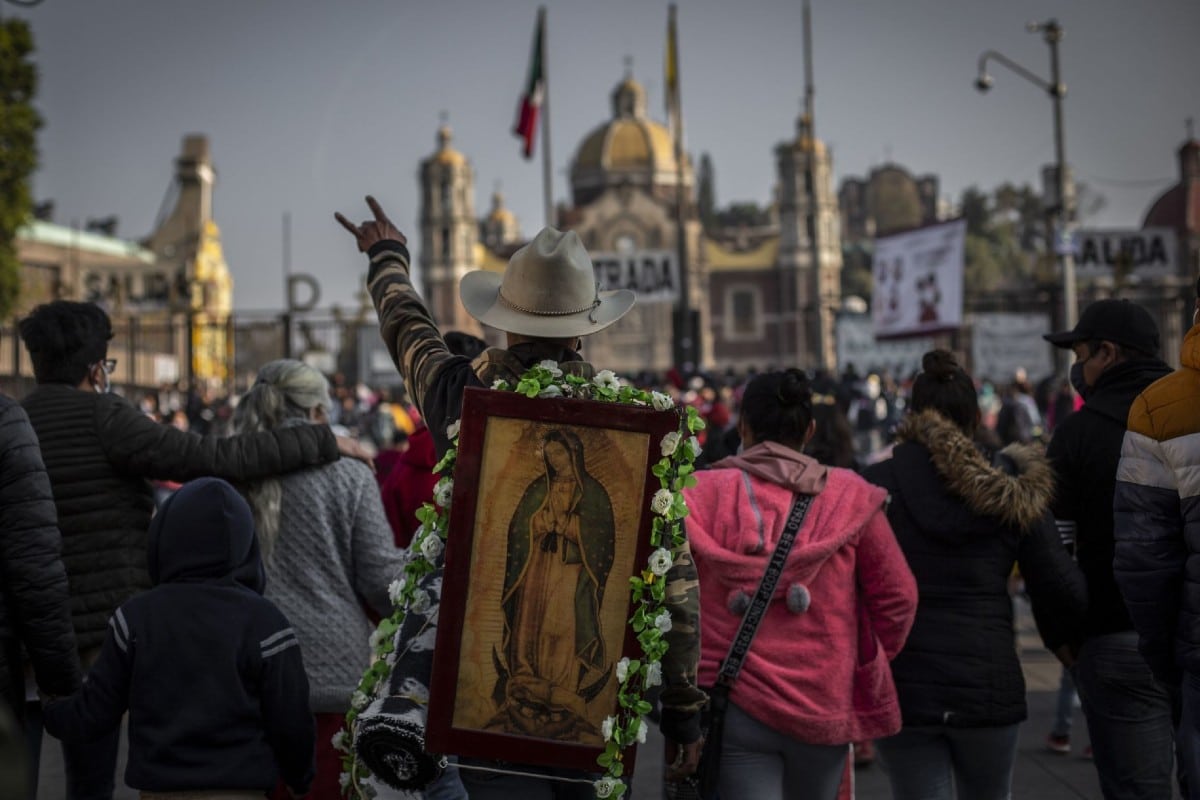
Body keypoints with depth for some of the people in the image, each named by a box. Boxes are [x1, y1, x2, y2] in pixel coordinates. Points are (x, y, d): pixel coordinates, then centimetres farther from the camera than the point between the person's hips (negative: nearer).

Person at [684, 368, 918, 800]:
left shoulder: (701, 493, -4)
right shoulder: (849, 496, 0)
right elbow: (897, 597, 2)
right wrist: (869, 664, 18)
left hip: (732, 704, -2)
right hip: (824, 703, 2)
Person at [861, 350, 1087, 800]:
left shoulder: (874, 485, -3)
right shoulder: (1007, 489, 1)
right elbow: (1062, 589, -1)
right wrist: (1063, 640, 18)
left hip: (900, 687, -1)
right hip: (988, 686, 1)